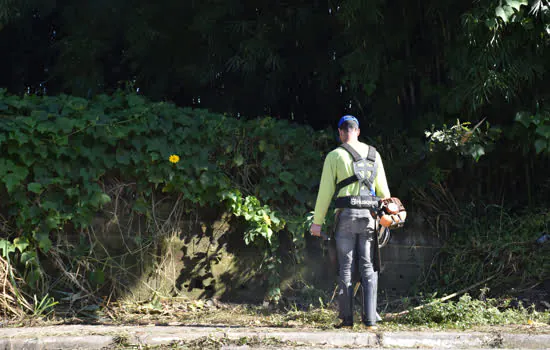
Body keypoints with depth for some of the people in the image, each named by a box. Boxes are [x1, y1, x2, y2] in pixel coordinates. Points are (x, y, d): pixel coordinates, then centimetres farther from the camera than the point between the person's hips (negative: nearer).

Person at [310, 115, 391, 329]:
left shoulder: (335, 156, 0)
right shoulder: (373, 154, 11)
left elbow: (325, 191, -2)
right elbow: (383, 189, 11)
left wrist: (317, 221, 2)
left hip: (346, 215, -2)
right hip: (369, 215, 3)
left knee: (346, 268, 3)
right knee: (369, 268, 4)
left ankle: (347, 318, 3)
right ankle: (370, 319, 1)